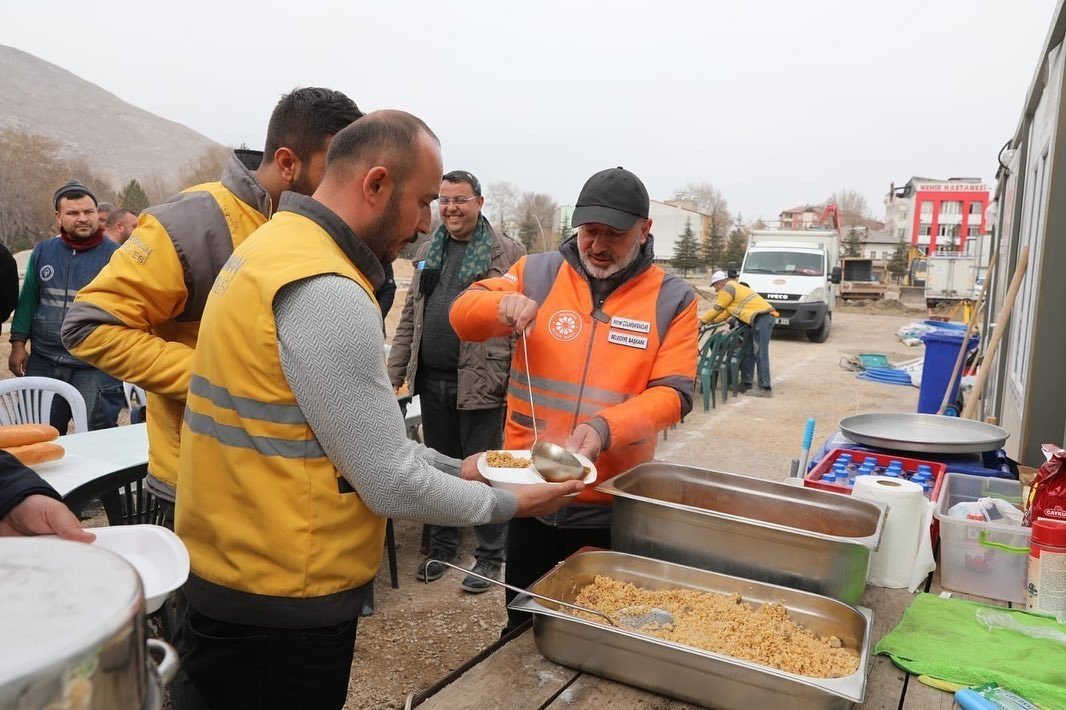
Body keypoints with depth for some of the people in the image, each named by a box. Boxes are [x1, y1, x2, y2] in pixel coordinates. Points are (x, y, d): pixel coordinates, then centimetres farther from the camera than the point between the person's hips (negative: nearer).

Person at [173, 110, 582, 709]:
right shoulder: (326, 292, -25)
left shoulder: (280, 247, 7)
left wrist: (456, 469, 11)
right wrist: (512, 503, -6)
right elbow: (391, 484, -21)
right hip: (283, 604, -9)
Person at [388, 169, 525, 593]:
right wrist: (395, 372, 11)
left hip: (480, 382, -5)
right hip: (431, 381, 6)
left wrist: (512, 380, -15)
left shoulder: (508, 253, -5)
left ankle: (490, 556, 21)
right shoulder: (427, 252, 13)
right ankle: (442, 545, 33)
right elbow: (409, 320, 16)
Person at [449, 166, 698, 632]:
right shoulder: (538, 274, 1)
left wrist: (604, 428, -27)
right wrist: (502, 304, -22)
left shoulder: (672, 299, -3)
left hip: (611, 510, -1)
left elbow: (672, 394, -10)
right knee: (523, 628, 19)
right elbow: (463, 315, 1)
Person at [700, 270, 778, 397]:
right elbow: (728, 311, 31)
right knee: (749, 352, 13)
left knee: (760, 354, -12)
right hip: (764, 317, 10)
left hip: (761, 318, -10)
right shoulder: (735, 288, 29)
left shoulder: (727, 289, -3)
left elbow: (717, 309, 0)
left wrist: (702, 321, 11)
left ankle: (765, 388, -14)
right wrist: (712, 321, 30)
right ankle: (746, 383, 18)